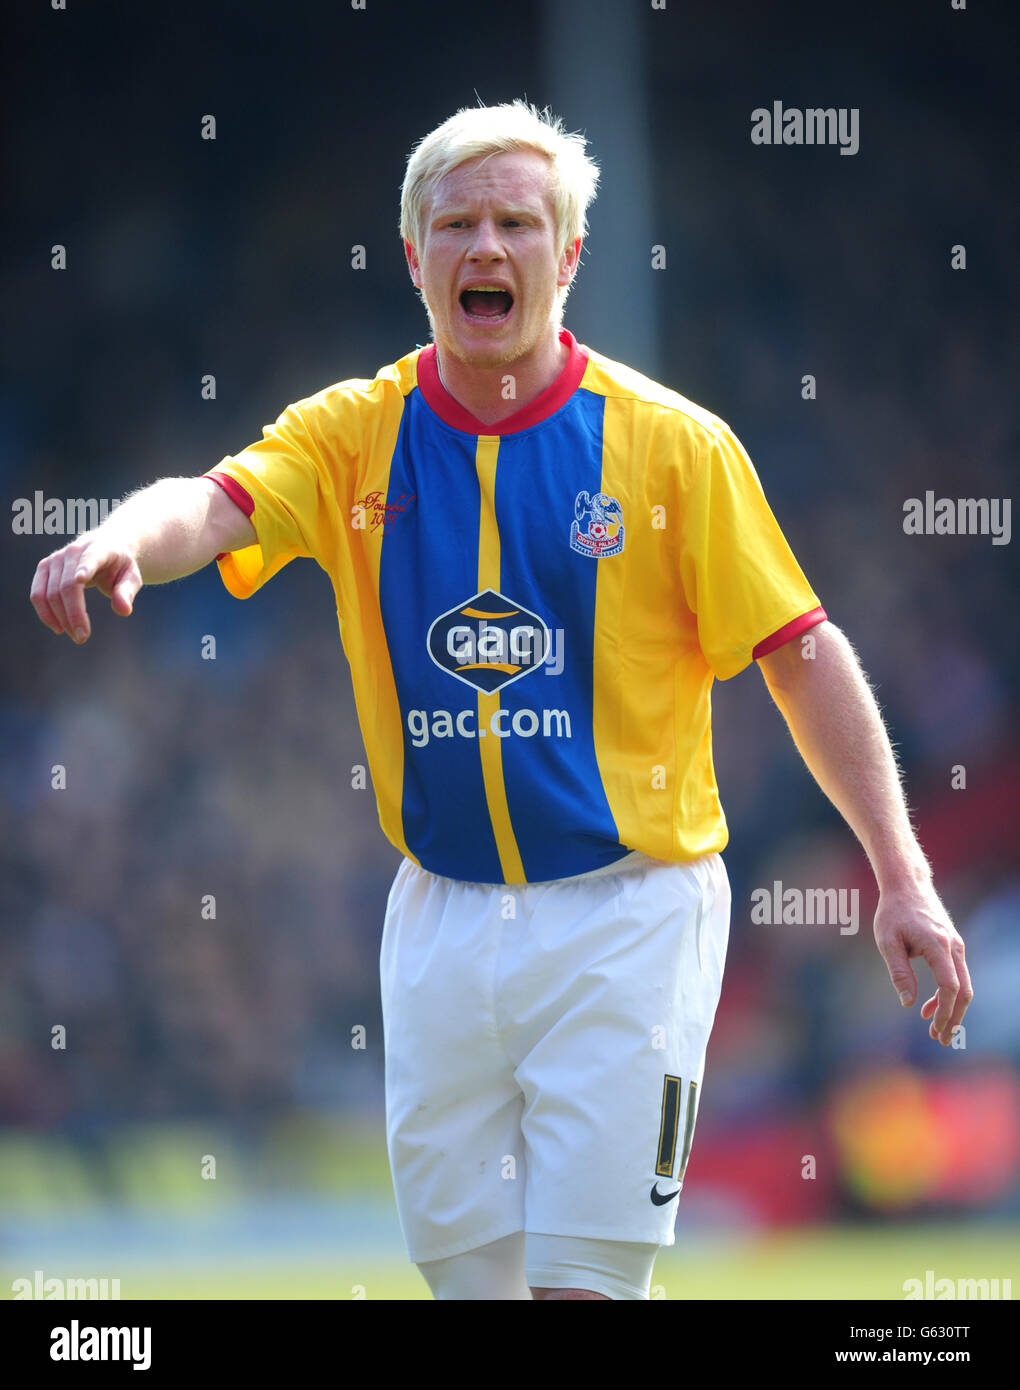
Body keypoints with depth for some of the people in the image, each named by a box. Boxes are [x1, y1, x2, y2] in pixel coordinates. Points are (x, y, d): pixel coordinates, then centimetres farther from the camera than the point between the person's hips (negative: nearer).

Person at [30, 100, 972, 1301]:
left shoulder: (672, 444, -4)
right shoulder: (358, 434, 2)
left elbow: (803, 657, -2)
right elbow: (214, 506, -16)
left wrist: (902, 879, -7)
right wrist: (123, 539, -41)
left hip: (626, 916, -3)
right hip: (442, 919, 3)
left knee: (583, 1280, -10)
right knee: (464, 1270, 8)